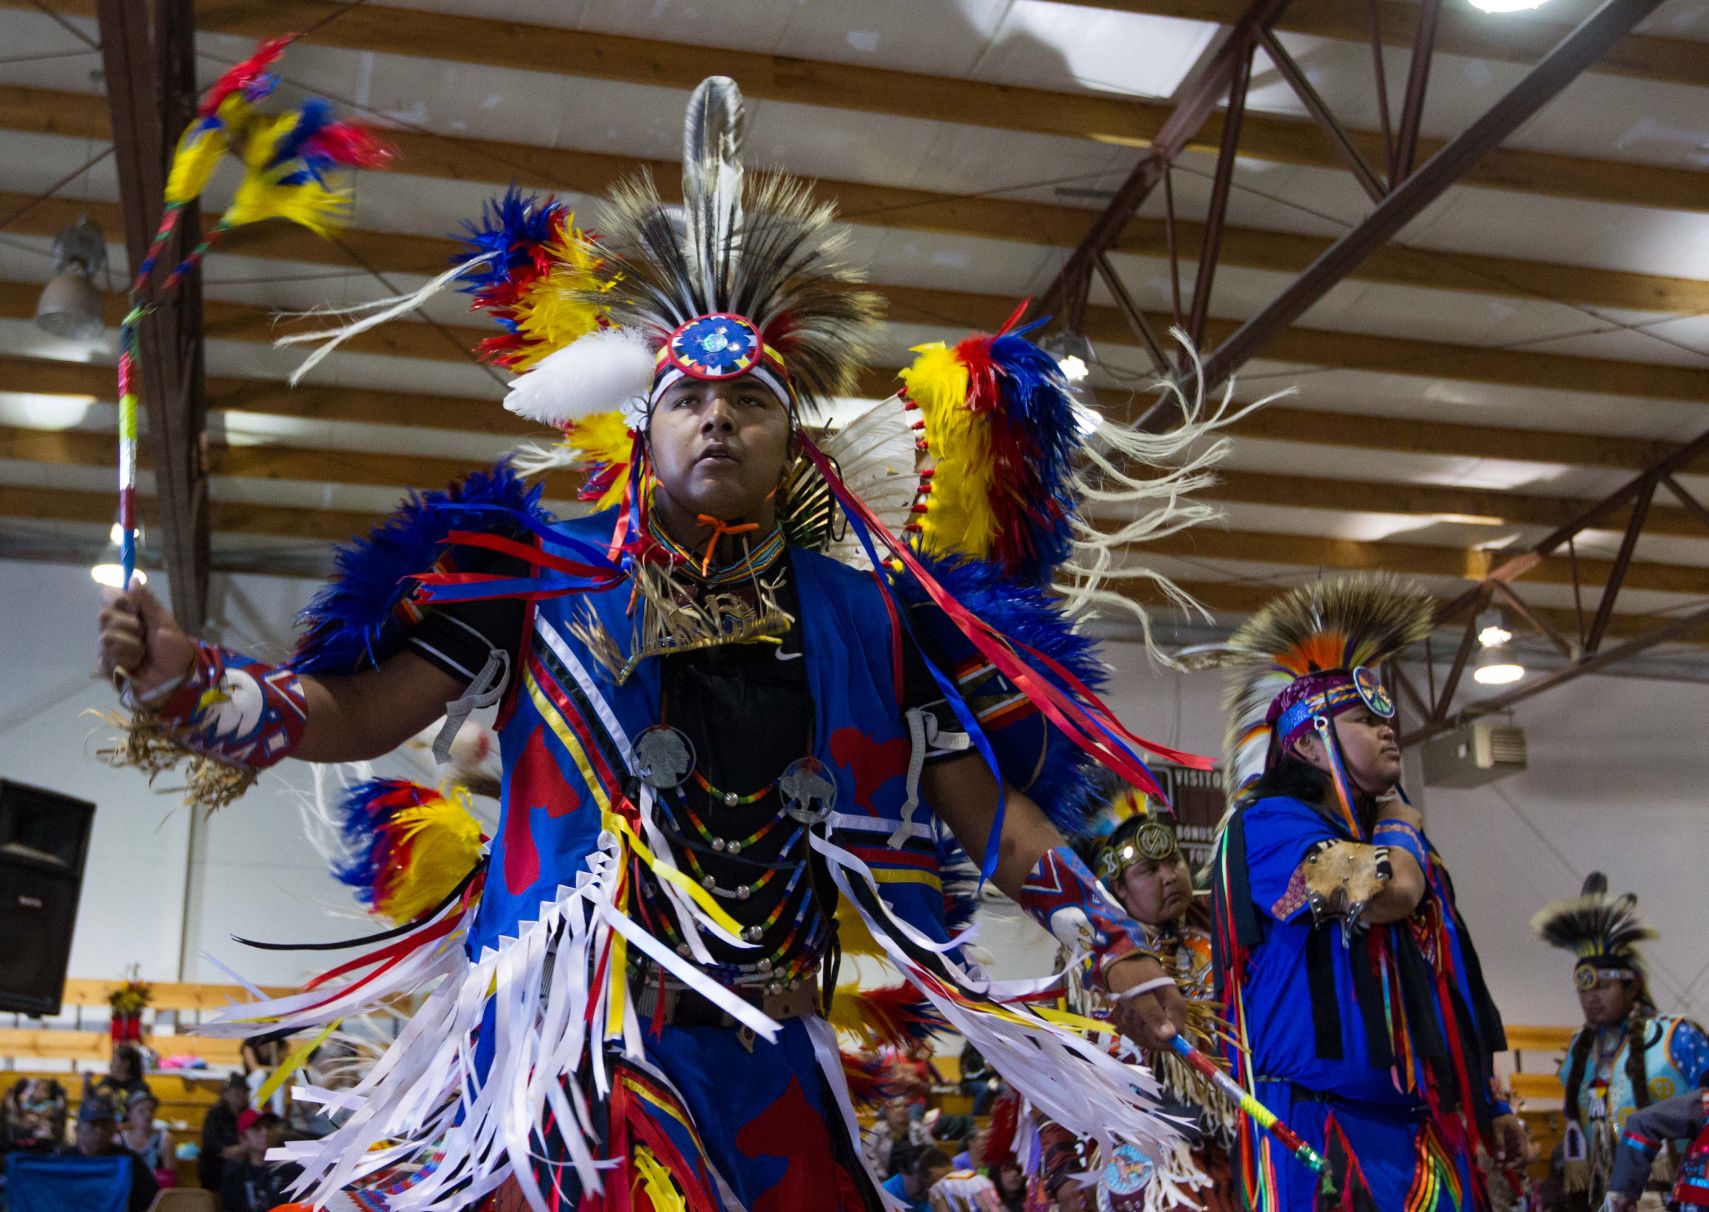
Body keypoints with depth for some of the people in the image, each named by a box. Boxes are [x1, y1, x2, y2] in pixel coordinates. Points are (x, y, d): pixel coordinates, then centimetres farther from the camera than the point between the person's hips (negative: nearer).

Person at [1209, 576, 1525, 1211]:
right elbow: (1391, 892, -25)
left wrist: (1489, 1104, 23)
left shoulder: (1397, 843, 19)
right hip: (1321, 1128, -8)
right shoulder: (1267, 822, -9)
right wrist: (1399, 822, -3)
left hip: (1428, 1129, 8)